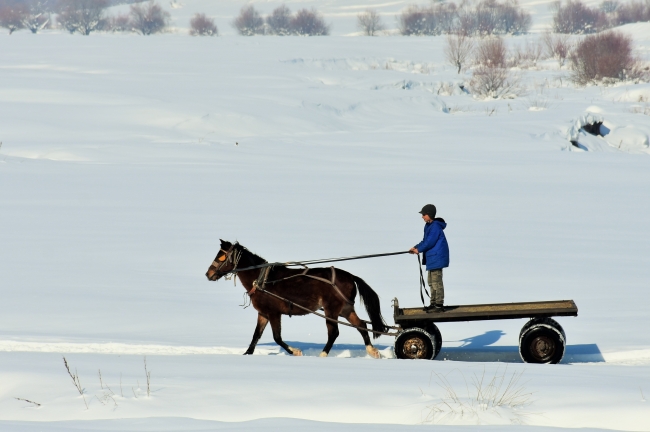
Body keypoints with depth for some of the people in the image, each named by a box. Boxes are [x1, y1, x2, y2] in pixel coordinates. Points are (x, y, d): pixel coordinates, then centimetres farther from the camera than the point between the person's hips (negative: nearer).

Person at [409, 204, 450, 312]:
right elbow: (425, 241, 18)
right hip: (431, 258, 11)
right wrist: (416, 247, 5)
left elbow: (430, 242, -21)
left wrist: (419, 249, -9)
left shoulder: (435, 226, -18)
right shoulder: (428, 226, 13)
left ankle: (439, 304, -5)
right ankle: (434, 303, 24)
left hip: (437, 258, -11)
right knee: (431, 282, 16)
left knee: (437, 282, -8)